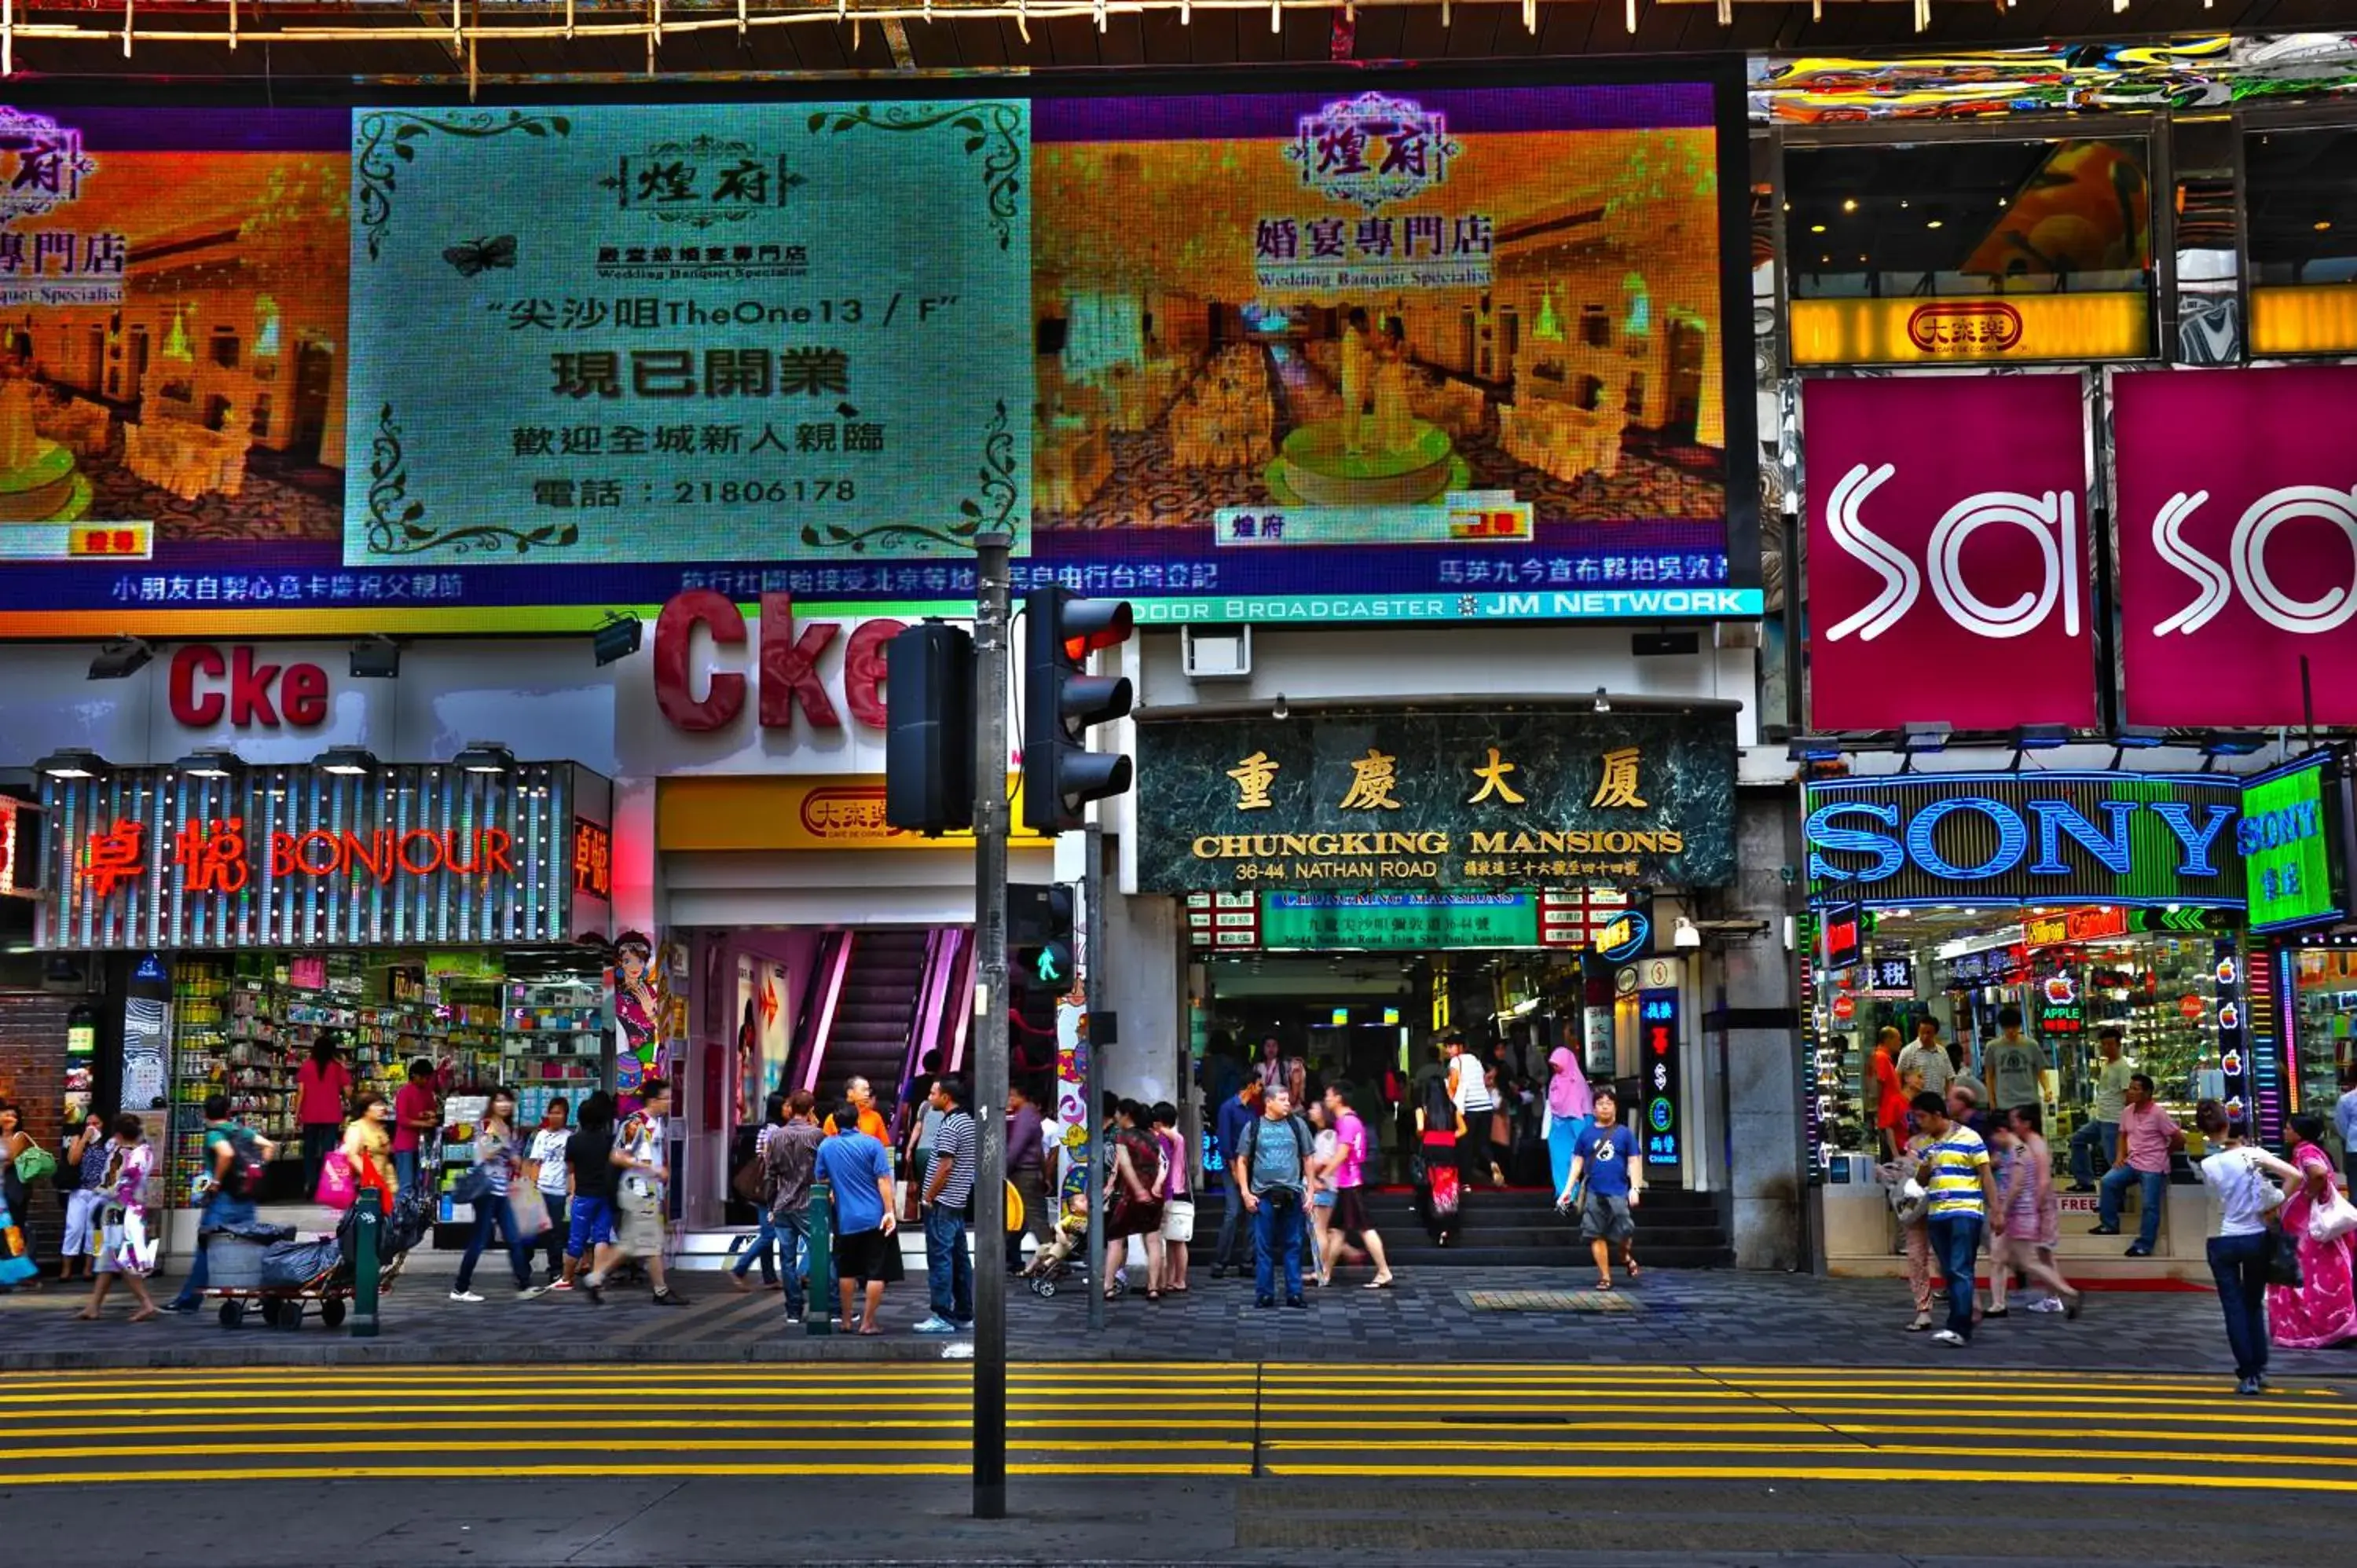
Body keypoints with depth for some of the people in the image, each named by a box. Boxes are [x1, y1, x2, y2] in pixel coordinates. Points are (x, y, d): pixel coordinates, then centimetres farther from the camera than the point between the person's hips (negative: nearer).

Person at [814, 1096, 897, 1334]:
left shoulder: (826, 1146, 2)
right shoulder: (872, 1143, -7)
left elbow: (821, 1179, 11)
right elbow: (883, 1180, -13)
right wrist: (889, 1211, -13)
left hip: (845, 1219, 3)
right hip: (874, 1218, -3)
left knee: (846, 1270, 17)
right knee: (875, 1271, 2)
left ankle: (847, 1320, 23)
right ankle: (868, 1322, -1)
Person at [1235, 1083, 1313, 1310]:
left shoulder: (1297, 1125, 8)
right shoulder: (1253, 1128, 4)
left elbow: (1307, 1159, 11)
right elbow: (1242, 1161, 7)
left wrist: (1310, 1191, 5)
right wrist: (1246, 1193, -2)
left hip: (1292, 1195, 1)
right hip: (1263, 1195, -1)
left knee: (1293, 1246, 3)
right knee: (1263, 1247, 2)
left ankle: (1294, 1293, 9)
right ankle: (1264, 1294, 8)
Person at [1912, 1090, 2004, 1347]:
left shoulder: (1969, 1138, -5)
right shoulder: (1926, 1145, 13)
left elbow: (1986, 1175, -4)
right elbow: (1921, 1181, 21)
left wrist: (1996, 1211, -8)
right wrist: (1923, 1169, -3)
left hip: (1966, 1213, -6)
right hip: (1937, 1216, 7)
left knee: (1961, 1272, -12)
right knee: (1949, 1273, 9)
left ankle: (1960, 1329, -17)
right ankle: (1960, 1323, 15)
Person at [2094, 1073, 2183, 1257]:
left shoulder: (2158, 1114, -14)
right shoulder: (2127, 1111, 6)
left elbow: (2179, 1139, -10)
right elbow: (2123, 1135, 20)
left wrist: (2162, 1151, 4)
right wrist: (2120, 1155, 5)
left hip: (2153, 1167, -6)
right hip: (2132, 1163, 6)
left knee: (2150, 1206, -4)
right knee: (2108, 1182, -8)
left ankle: (2143, 1246, 3)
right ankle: (2110, 1225, 5)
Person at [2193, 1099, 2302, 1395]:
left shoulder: (2207, 1166, -9)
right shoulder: (2254, 1154, -8)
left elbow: (2219, 1198, 0)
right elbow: (2295, 1176, -14)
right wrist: (2274, 1206, -5)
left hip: (2223, 1242, -1)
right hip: (2257, 1238, 1)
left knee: (2234, 1309, 5)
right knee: (2254, 1305, 17)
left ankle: (2247, 1376, 2)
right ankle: (2259, 1370, 18)